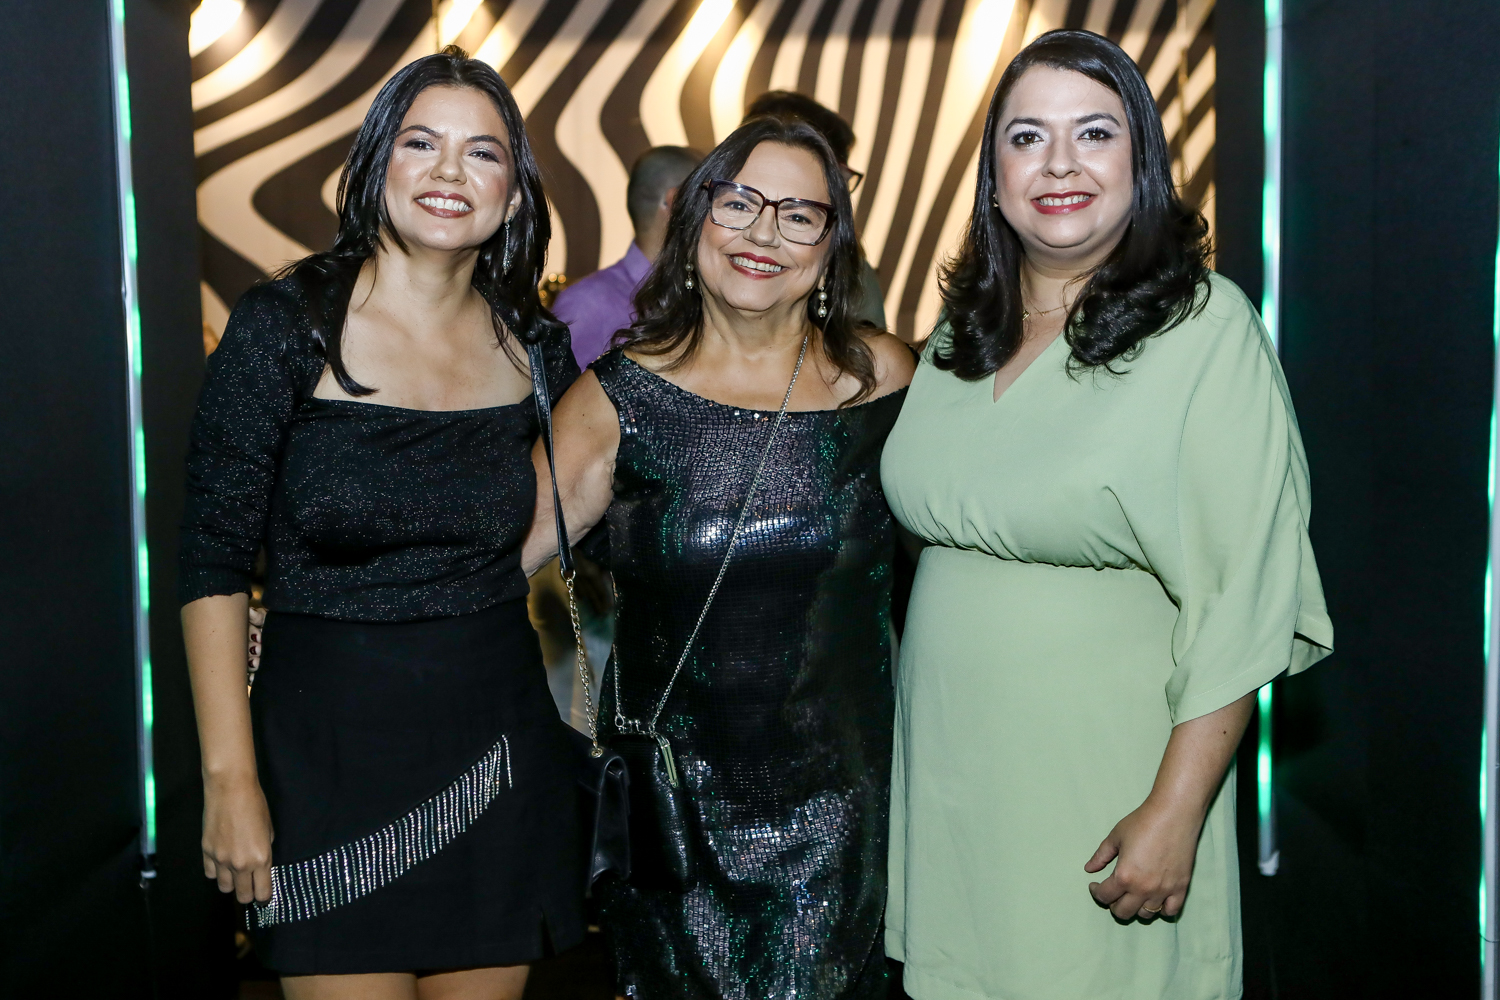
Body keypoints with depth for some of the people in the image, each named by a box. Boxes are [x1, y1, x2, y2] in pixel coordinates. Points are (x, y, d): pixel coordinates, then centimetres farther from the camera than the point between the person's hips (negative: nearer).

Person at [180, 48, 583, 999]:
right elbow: (214, 563, -8)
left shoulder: (533, 342, 2)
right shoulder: (284, 328, -9)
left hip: (499, 744, 4)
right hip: (330, 749, -3)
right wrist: (231, 777, -10)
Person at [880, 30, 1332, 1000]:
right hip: (944, 768, 5)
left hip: (1101, 778, -5)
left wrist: (1175, 813, -18)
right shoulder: (963, 328, 6)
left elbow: (1241, 600, -16)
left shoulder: (1208, 326, -13)